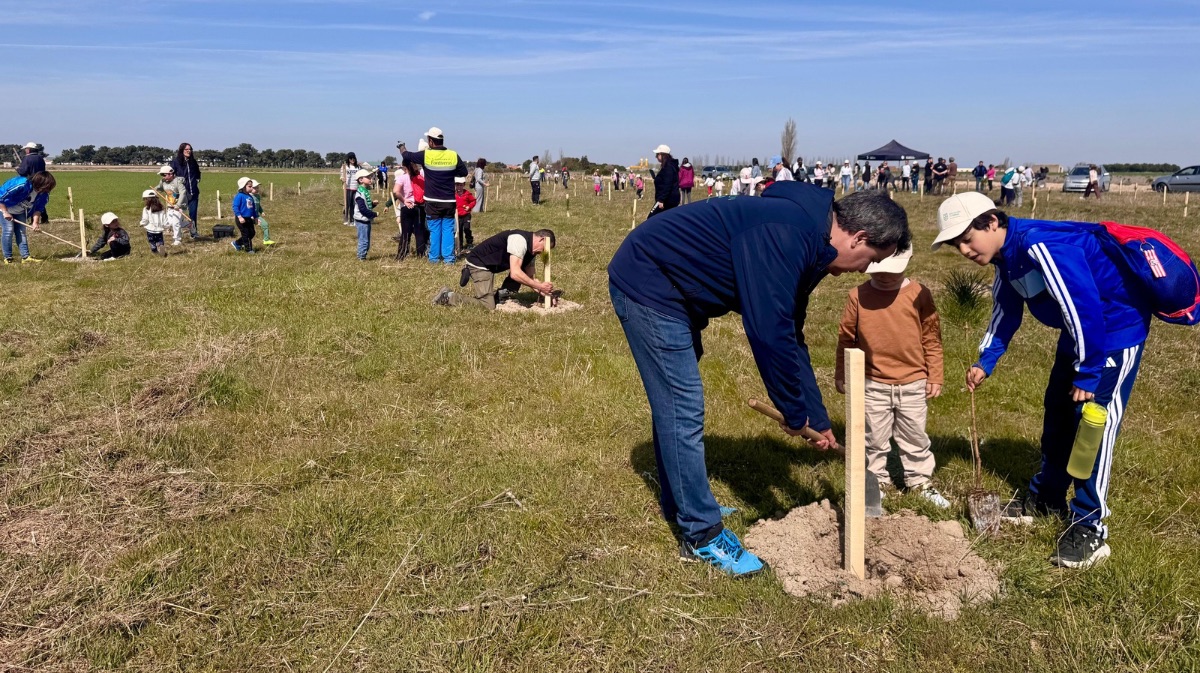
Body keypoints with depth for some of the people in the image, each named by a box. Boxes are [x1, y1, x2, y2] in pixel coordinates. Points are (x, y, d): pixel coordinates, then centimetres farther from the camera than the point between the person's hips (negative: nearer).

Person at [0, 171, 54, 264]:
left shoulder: (43, 193, -16)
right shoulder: (22, 185, -38)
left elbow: (38, 208, -4)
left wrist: (35, 222, -15)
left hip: (19, 211, 6)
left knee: (21, 232, 2)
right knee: (9, 230, -11)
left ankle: (25, 257, 1)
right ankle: (8, 258, -3)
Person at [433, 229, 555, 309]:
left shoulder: (531, 248, 6)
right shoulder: (520, 240, -25)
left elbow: (532, 278, 8)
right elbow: (515, 274, -32)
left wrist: (545, 292, -7)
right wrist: (540, 287, -27)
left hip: (491, 267, 10)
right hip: (478, 264, -10)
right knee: (488, 306, -15)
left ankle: (500, 296, 5)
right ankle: (447, 297, -4)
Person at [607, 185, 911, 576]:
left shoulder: (806, 249, 7)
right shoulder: (788, 236, -26)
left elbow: (791, 336, 15)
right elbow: (770, 336, -28)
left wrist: (818, 419, 18)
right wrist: (796, 413, -13)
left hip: (670, 289, 11)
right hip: (647, 282, -11)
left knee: (674, 401, 19)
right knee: (683, 410, -6)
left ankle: (681, 506, 35)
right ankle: (702, 536, 6)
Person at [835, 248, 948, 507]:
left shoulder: (919, 294, -5)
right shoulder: (858, 296, -6)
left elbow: (932, 339, 2)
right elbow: (846, 338, 2)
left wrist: (935, 377, 2)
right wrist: (841, 375, 6)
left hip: (913, 385, 0)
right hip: (873, 385, 0)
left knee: (915, 438, 14)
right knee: (875, 439, 11)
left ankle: (921, 482, 28)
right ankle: (877, 482, 27)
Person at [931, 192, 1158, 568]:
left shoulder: (1040, 246, -31)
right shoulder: (1007, 258, 0)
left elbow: (1085, 308, -31)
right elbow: (1005, 313, 13)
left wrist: (1088, 375, -24)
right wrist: (985, 363, 3)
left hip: (1116, 329, -10)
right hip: (1078, 333, 10)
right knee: (1057, 414, 14)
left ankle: (1089, 528, 0)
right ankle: (1047, 499, 30)